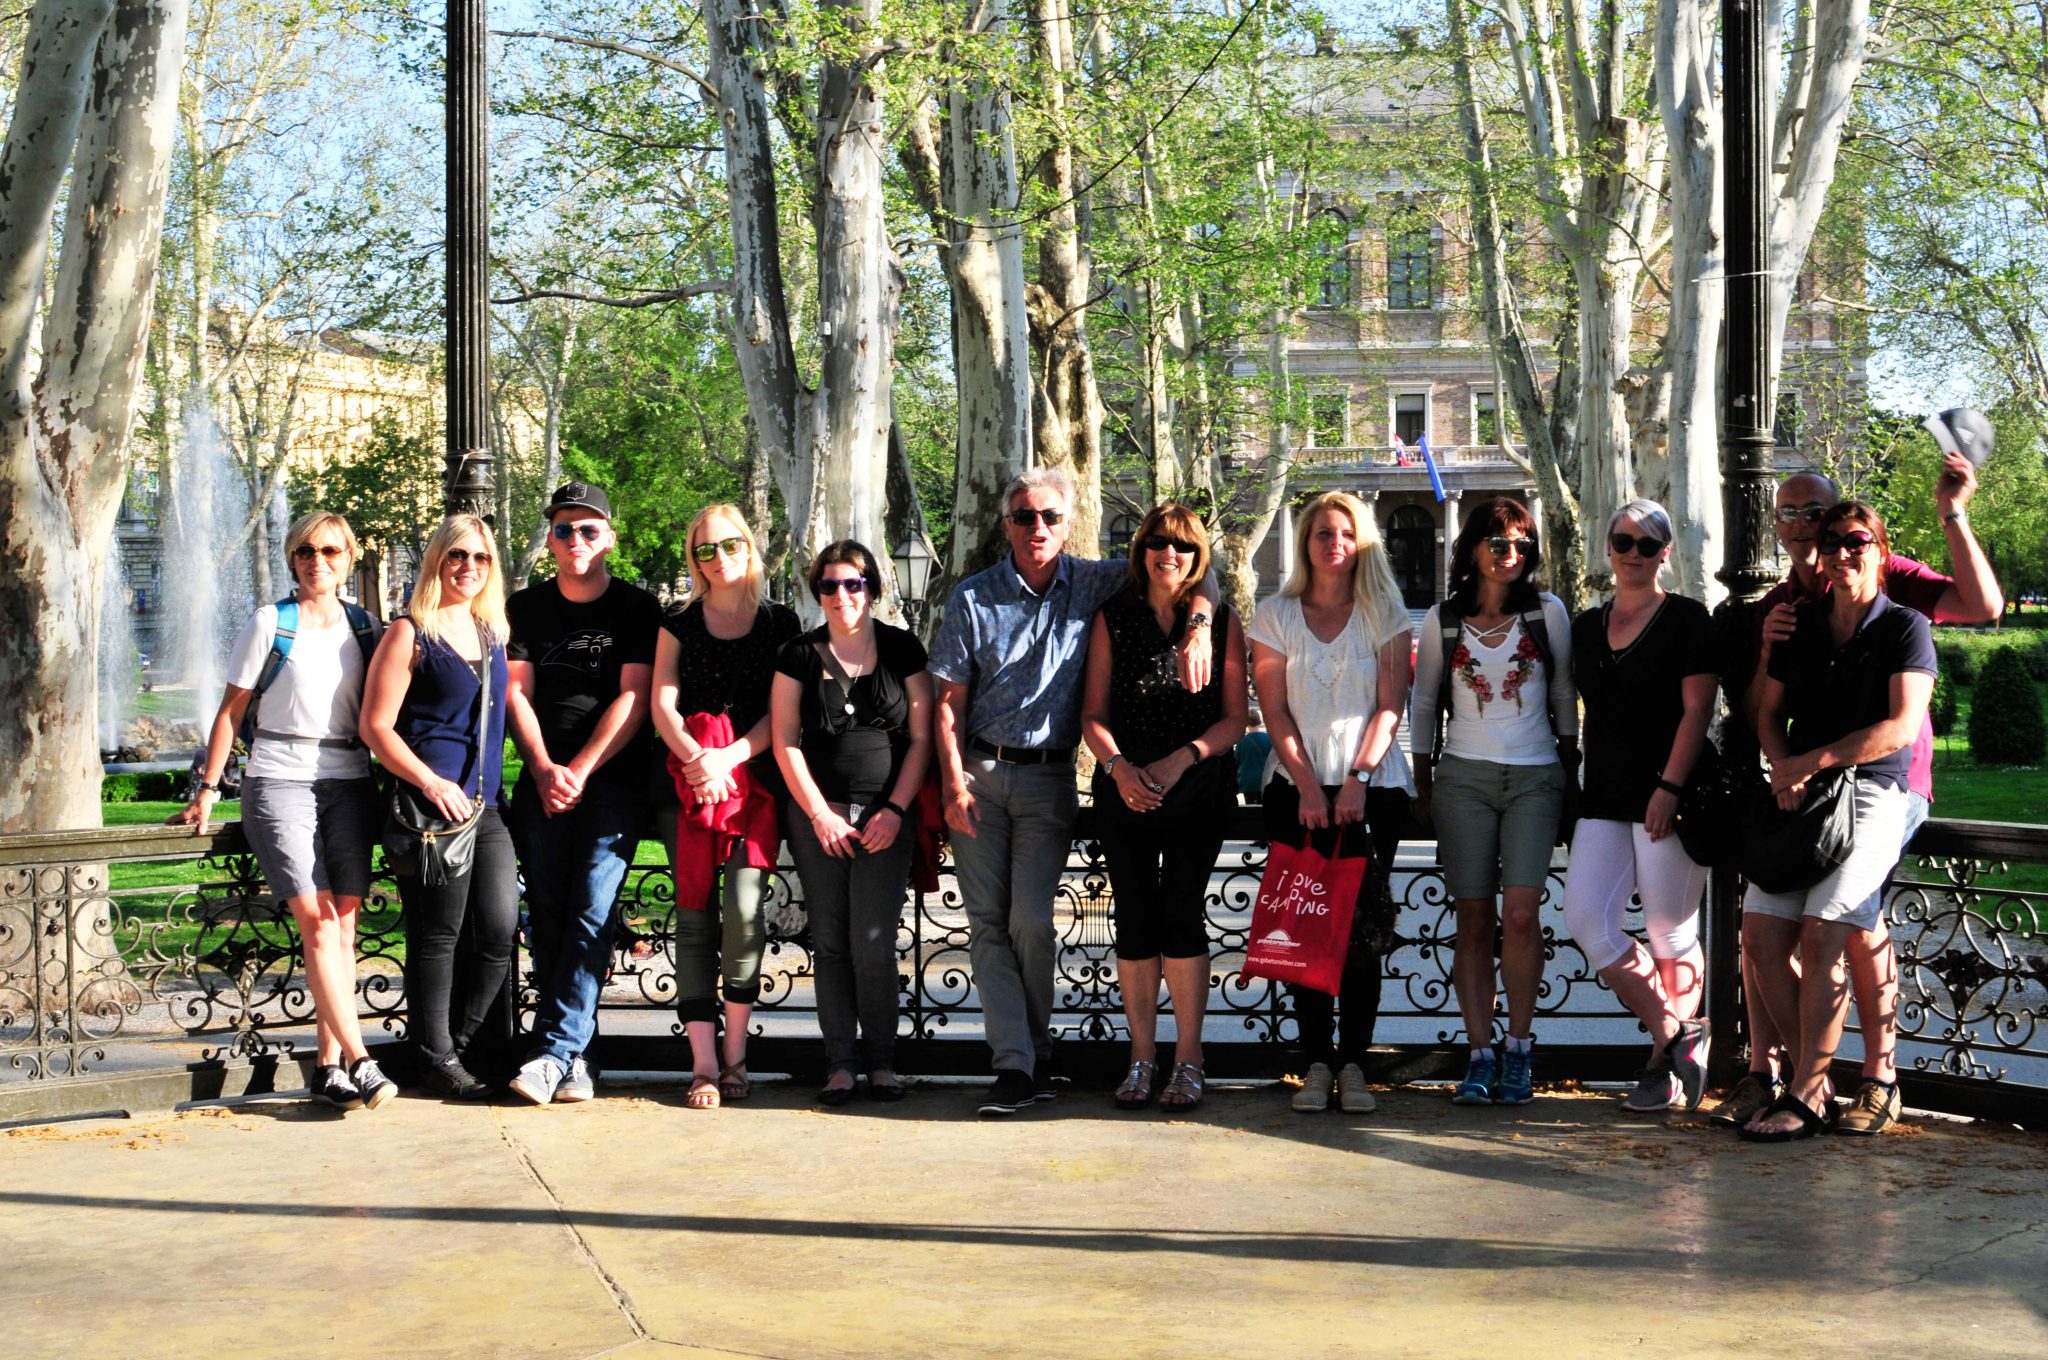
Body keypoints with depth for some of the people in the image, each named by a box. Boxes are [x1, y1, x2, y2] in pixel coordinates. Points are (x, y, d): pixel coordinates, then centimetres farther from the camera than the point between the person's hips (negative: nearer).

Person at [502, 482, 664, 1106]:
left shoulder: (637, 608, 4)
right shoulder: (525, 608, 13)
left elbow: (633, 698, -4)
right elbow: (516, 694, 6)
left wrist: (580, 770, -11)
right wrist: (545, 769, -8)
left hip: (612, 781, -3)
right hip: (542, 781, 3)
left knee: (591, 913, -13)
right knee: (547, 915, -1)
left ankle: (555, 1049, -15)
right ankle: (574, 1054, 4)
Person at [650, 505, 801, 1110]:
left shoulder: (779, 623, 10)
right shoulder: (679, 625, 13)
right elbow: (662, 704, 5)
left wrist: (729, 758, -11)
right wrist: (696, 758, -13)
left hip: (756, 780, -1)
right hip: (690, 781, 1)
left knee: (745, 909, -15)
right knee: (695, 918, -5)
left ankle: (735, 1054, -3)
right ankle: (704, 1063, -4)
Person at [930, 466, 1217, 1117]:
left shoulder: (1093, 585, 3)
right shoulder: (973, 598, 2)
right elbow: (949, 702, 4)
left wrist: (1197, 630, -13)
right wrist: (955, 786, -5)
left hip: (1049, 777, -1)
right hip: (980, 773, 1)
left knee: (1031, 921, -10)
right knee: (987, 923, -4)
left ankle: (1035, 1055, 9)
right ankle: (1015, 1065, -4)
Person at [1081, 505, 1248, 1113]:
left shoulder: (1220, 622, 5)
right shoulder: (1113, 619, 8)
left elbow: (1234, 718, 2)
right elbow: (1094, 712, 6)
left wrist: (1181, 759, -12)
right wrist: (1117, 765, -12)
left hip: (1199, 788, -1)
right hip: (1125, 789, 2)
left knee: (1182, 912, -7)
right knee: (1134, 918, 2)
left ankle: (1188, 1059, 2)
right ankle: (1142, 1057, 11)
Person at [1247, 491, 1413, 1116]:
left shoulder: (1385, 613, 6)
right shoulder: (1276, 615, 8)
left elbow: (1390, 707, 0)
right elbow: (1275, 710, 2)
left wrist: (1358, 777, -12)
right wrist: (1308, 785, -8)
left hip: (1371, 789, -1)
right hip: (1297, 789, 1)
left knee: (1359, 928, -4)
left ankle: (1354, 1063, 1)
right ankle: (1317, 1062, 3)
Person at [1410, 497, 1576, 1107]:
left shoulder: (1547, 612, 5)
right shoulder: (1443, 620, 6)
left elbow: (1564, 697, 11)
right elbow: (1424, 704, 13)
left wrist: (1570, 774, 9)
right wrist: (1422, 787, 11)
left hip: (1535, 779, -1)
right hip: (1464, 777, 1)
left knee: (1520, 914, -13)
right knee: (1474, 920, -1)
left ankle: (1519, 1046, -1)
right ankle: (1481, 1053, 3)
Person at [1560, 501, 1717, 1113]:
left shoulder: (1687, 619, 0)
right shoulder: (1586, 626, 16)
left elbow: (1697, 708, -8)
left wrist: (1669, 788, -16)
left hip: (1669, 799, -5)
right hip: (1605, 800, 5)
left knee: (1671, 931, 0)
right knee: (1585, 917, -10)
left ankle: (1667, 1054, 14)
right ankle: (1678, 1035, 2)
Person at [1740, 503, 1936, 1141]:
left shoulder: (1905, 627, -1)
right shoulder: (1799, 625, 14)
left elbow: (1900, 728, -10)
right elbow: (1769, 712, 17)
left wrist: (1811, 761, -14)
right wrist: (1782, 768, -4)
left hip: (1872, 794, -5)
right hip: (1799, 798, 5)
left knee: (1820, 937, -17)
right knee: (1762, 933, -9)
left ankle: (1806, 1099, -9)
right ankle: (1813, 1077, 4)